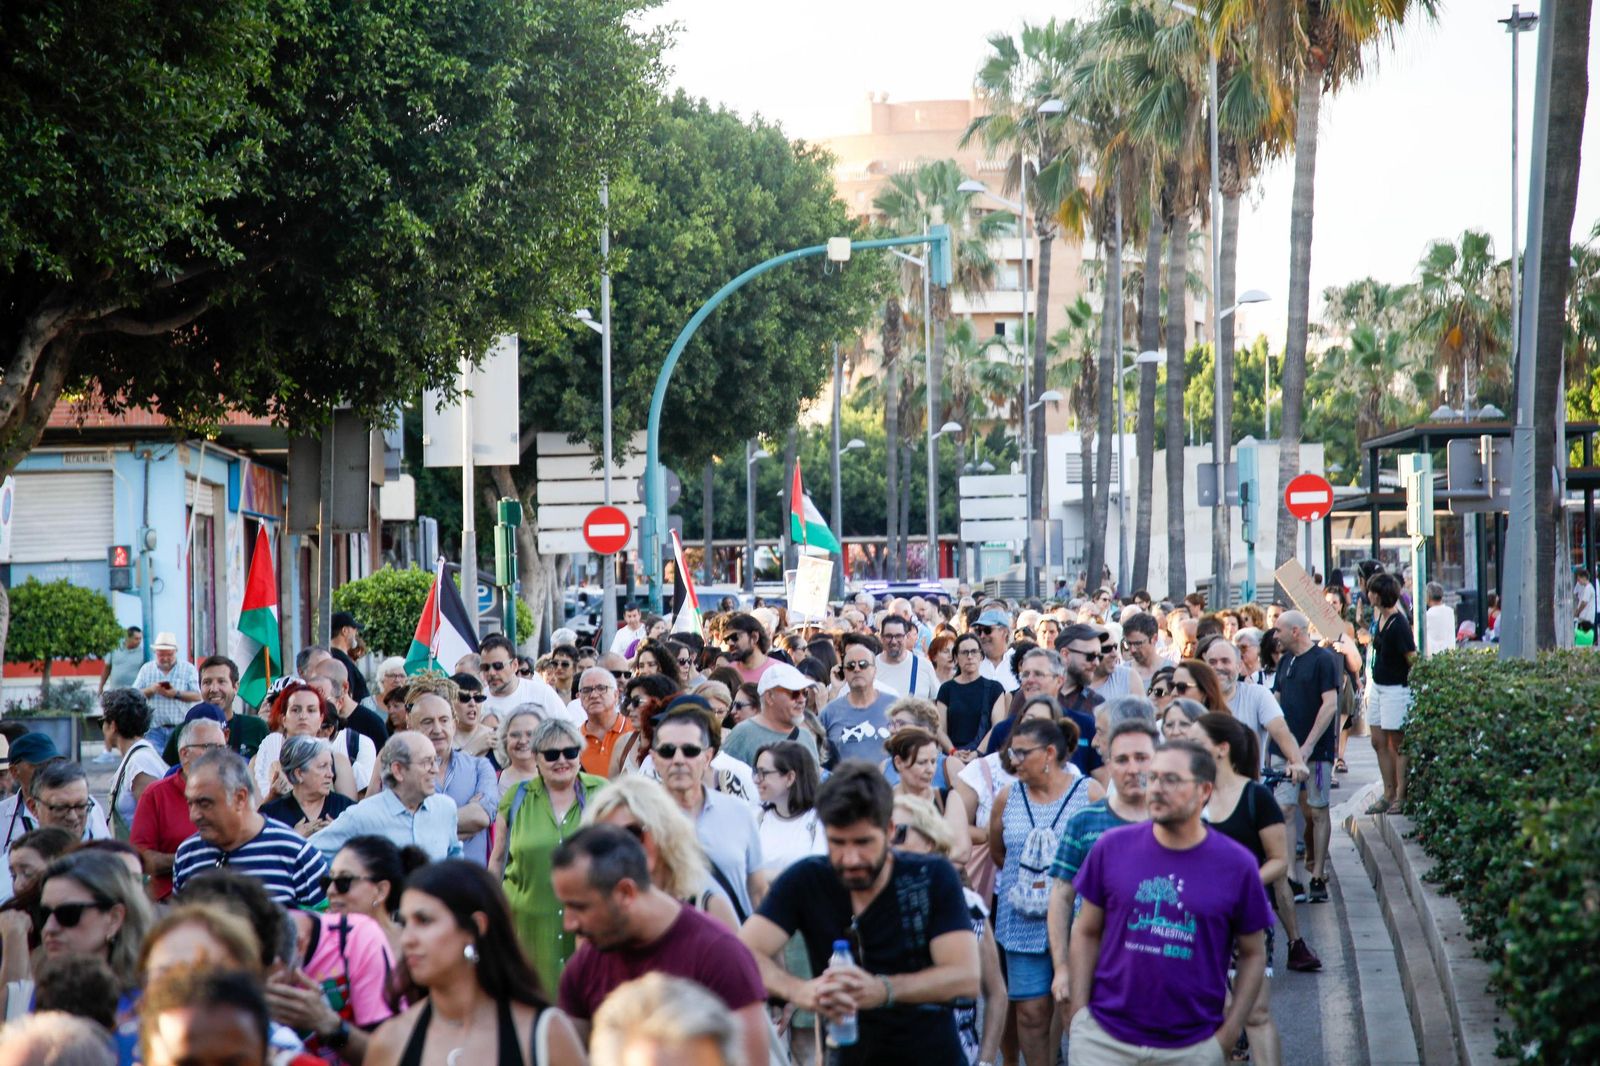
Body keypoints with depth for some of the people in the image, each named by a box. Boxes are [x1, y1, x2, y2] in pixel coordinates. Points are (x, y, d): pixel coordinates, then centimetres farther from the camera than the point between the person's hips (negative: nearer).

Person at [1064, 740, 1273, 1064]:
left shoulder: (1237, 865, -3)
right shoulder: (1112, 847, -1)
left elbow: (1253, 954, 5)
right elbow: (1086, 933, 6)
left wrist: (1230, 1032, -2)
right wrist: (1079, 1012, -1)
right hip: (1104, 1037, 1)